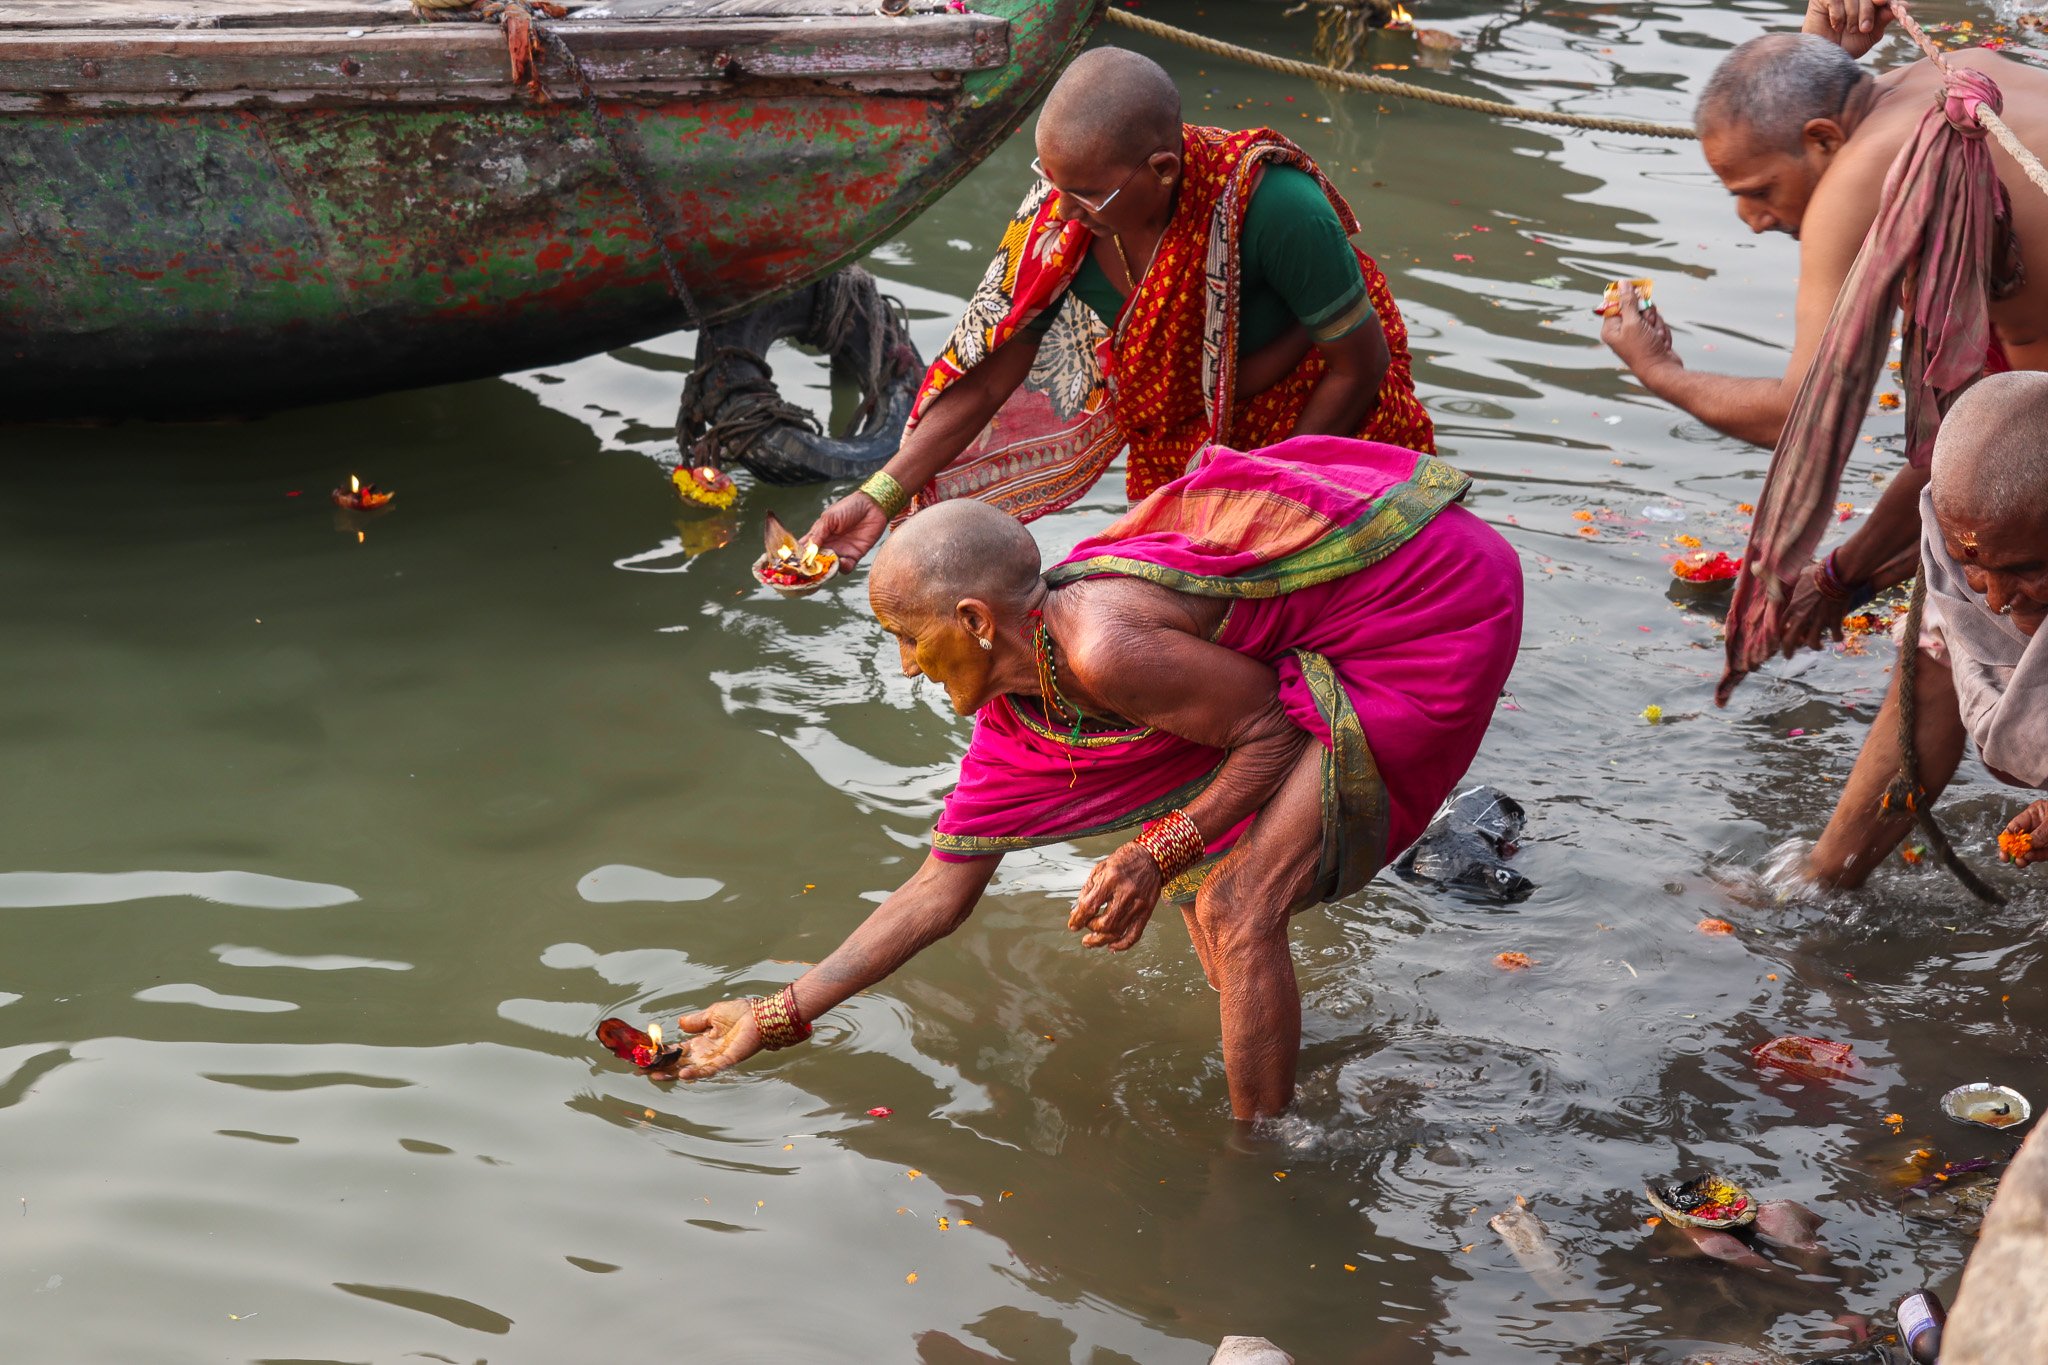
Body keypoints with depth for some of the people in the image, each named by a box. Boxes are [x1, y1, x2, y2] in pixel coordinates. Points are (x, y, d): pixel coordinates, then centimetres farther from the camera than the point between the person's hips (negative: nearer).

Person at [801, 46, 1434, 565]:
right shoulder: (1060, 216, -25)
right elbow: (986, 381, -16)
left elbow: (1362, 363, -23)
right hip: (1179, 441, 4)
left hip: (1318, 417, -4)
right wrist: (879, 497, -23)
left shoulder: (1271, 206, -39)